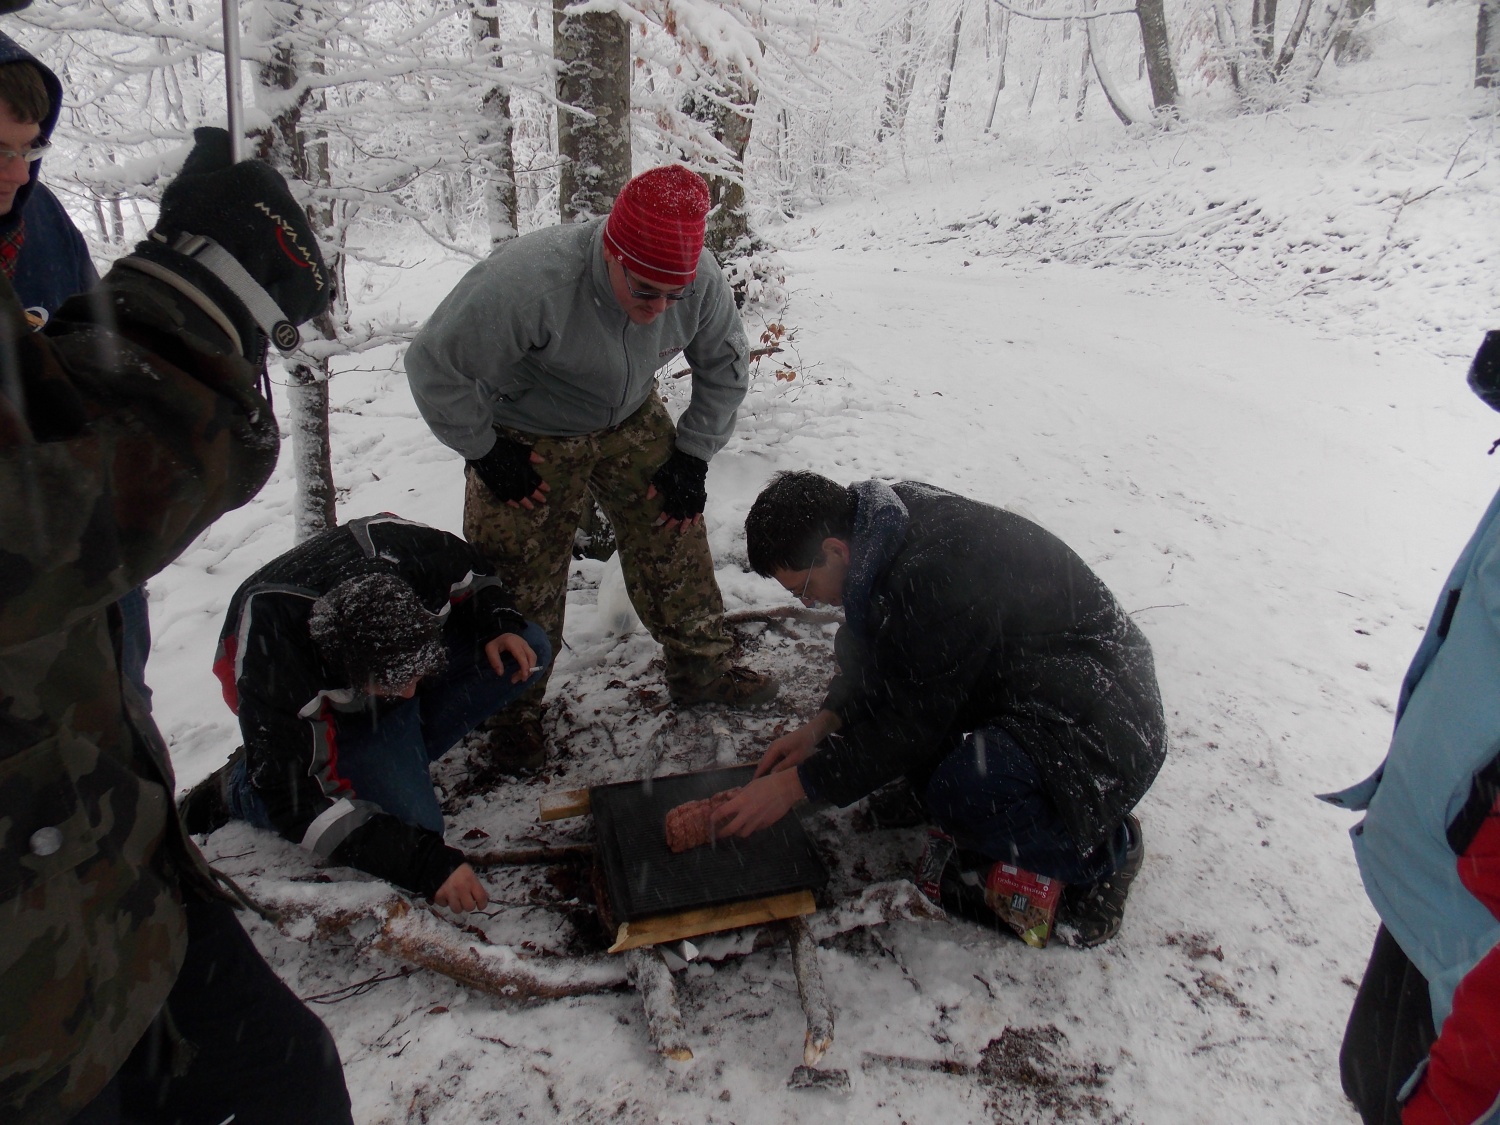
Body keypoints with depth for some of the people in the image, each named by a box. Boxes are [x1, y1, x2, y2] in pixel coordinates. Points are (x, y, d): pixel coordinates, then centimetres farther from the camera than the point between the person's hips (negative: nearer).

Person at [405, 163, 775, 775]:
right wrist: (484, 453, -18)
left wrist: (693, 456, -5)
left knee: (675, 541, 3)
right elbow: (433, 364, -26)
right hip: (527, 439, -3)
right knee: (522, 581, 0)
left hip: (633, 423, 4)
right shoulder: (529, 279, -37)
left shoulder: (701, 280, -21)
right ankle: (514, 710, 21)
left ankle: (702, 667, 23)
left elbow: (726, 368, -1)